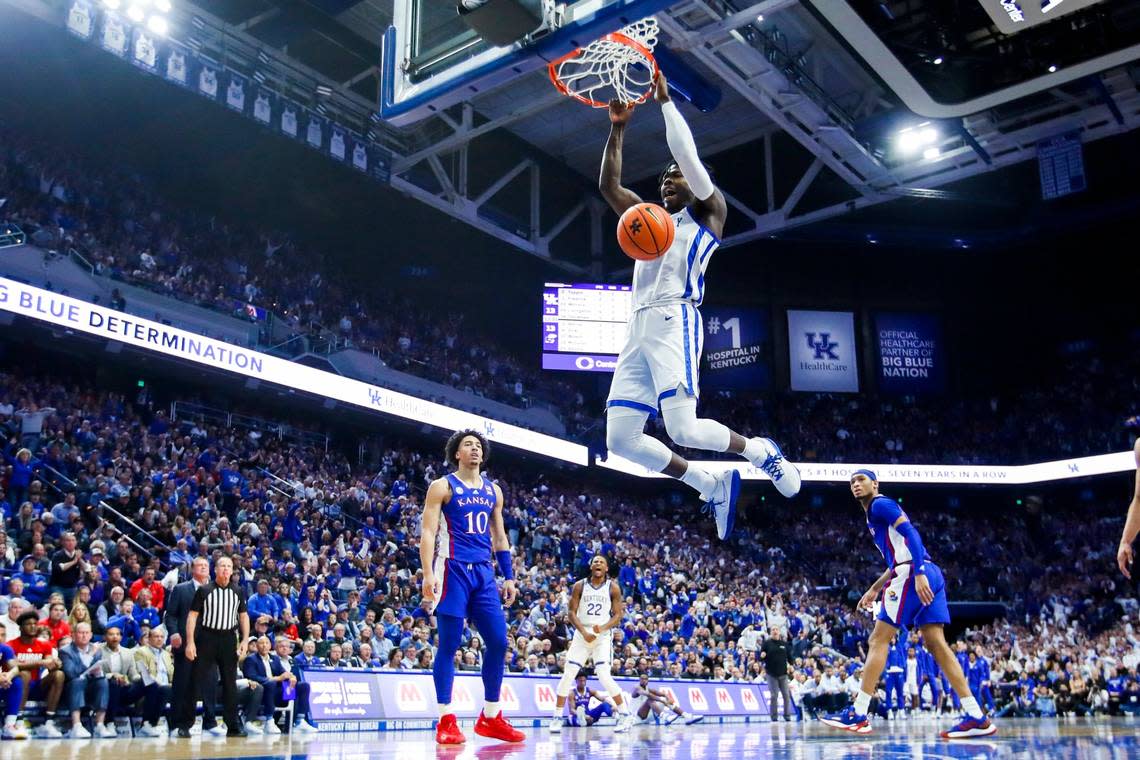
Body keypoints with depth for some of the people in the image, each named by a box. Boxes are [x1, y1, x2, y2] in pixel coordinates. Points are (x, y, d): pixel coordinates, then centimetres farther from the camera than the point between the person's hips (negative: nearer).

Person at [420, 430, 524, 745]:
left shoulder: (493, 491, 16)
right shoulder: (442, 486, -1)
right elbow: (427, 532, -8)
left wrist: (509, 576, 13)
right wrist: (428, 574, -19)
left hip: (484, 573, 6)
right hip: (454, 570, -6)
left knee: (498, 643, 3)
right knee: (449, 645, -4)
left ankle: (490, 718, 14)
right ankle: (446, 720, 3)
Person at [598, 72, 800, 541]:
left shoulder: (708, 211, 12)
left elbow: (687, 155, 0)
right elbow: (608, 185, 24)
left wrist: (665, 101, 7)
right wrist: (618, 128, 20)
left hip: (675, 321, -7)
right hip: (638, 327, 7)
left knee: (683, 428, -22)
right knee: (620, 439, -4)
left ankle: (759, 451, 8)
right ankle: (712, 487, 10)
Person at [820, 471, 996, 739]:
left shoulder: (880, 505, 0)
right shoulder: (876, 515, 29)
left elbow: (911, 533, -14)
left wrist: (919, 574, -24)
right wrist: (874, 589, 34)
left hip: (912, 575, -10)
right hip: (931, 575, 10)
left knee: (878, 640, -5)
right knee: (936, 643, 4)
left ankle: (858, 714, -4)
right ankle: (977, 717, 0)